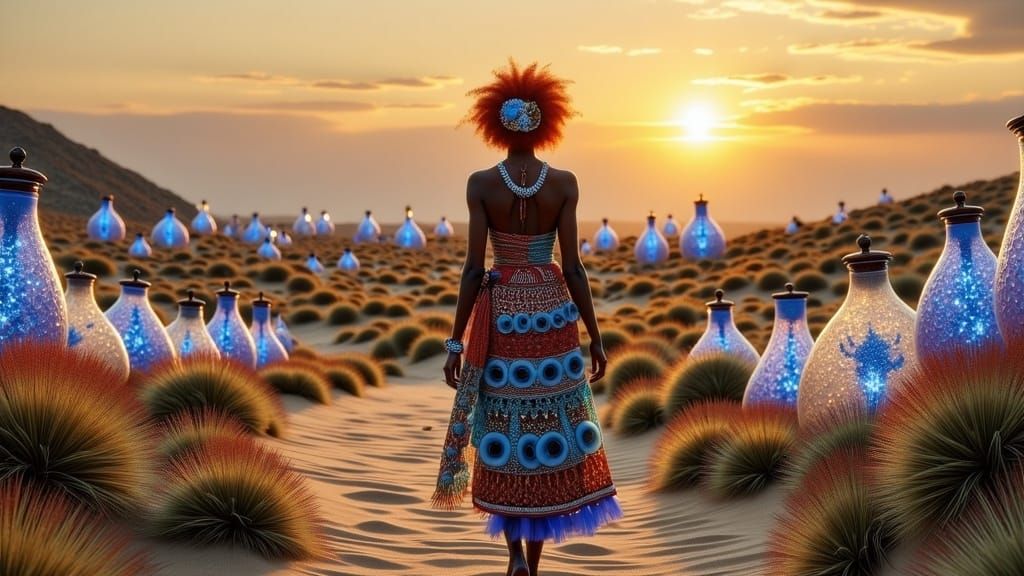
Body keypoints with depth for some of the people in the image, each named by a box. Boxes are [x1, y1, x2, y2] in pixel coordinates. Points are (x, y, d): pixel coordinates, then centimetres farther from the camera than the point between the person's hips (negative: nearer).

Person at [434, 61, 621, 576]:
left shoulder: (481, 184, -7)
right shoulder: (564, 183, -6)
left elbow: (473, 269, -8)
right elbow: (573, 266, -6)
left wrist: (456, 342, -2)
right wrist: (595, 336, 2)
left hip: (499, 312, 0)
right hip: (552, 311, 0)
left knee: (504, 432, 14)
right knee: (550, 430, 10)